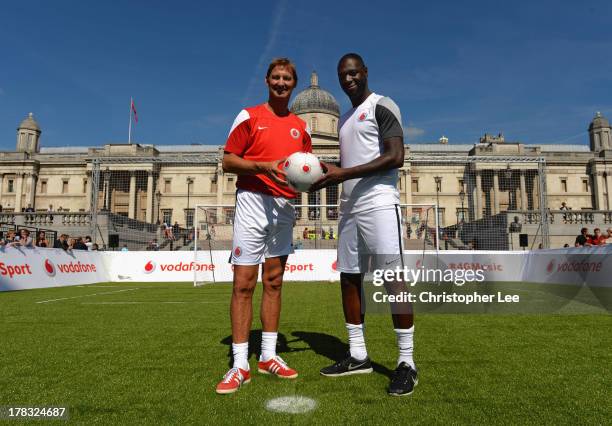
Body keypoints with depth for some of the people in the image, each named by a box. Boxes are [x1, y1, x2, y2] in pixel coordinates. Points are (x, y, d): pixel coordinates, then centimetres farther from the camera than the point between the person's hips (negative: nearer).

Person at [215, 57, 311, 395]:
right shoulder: (248, 116, 4)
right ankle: (240, 365, 3)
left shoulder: (301, 127, 16)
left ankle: (268, 356, 18)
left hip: (284, 207, 5)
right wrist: (264, 166, -17)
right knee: (244, 283, -6)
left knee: (274, 281, 8)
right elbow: (227, 162, -2)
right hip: (253, 202, -4)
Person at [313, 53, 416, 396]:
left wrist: (343, 174, -18)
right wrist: (324, 178, 8)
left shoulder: (382, 106, -1)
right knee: (349, 279, 8)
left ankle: (407, 363, 2)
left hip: (379, 205, -8)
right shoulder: (345, 119, 23)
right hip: (350, 208, 9)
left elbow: (396, 157, -14)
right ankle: (358, 356, 18)